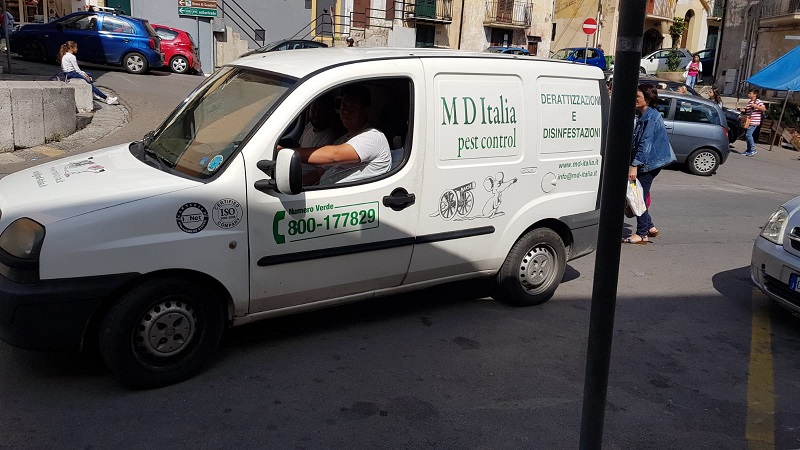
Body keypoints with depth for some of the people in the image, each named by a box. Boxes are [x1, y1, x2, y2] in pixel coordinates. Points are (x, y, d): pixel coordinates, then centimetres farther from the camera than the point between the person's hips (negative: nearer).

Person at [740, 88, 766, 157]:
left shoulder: (758, 101, -9)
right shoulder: (749, 102, 18)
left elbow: (764, 109, -19)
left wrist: (755, 106, -25)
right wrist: (743, 110, 10)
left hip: (754, 122, -9)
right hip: (749, 122, 9)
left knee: (748, 134, -16)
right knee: (747, 135, 10)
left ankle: (753, 149, -9)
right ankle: (749, 150, 18)